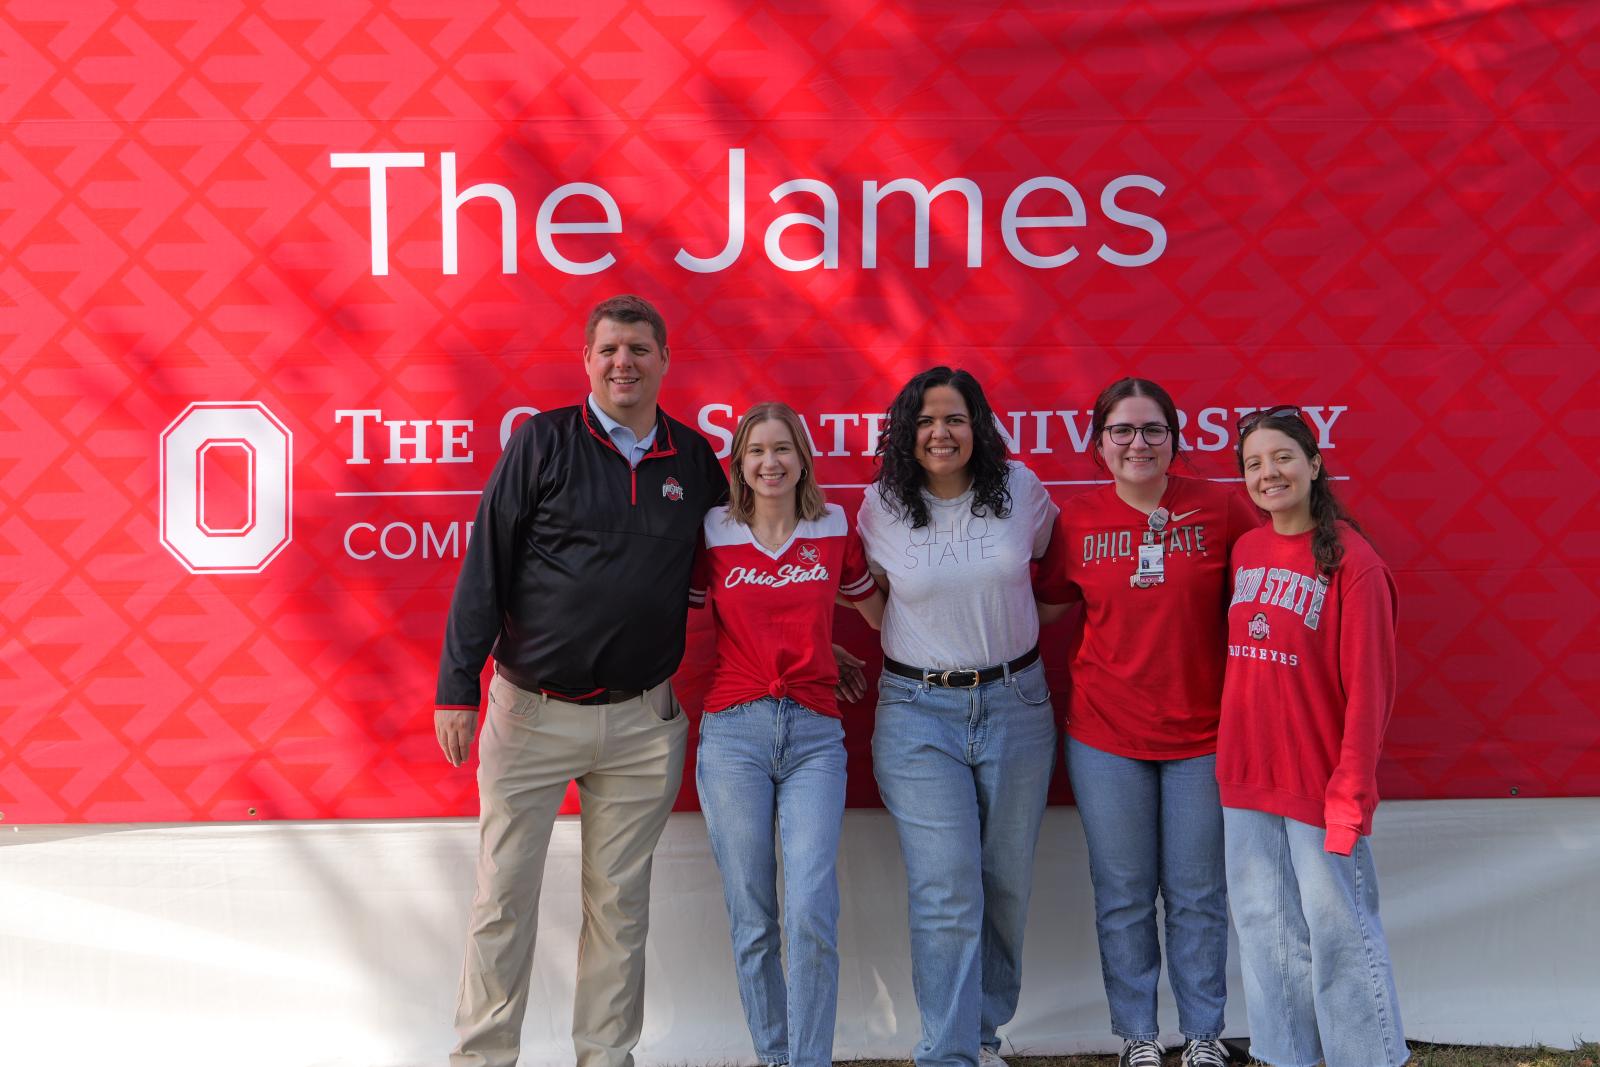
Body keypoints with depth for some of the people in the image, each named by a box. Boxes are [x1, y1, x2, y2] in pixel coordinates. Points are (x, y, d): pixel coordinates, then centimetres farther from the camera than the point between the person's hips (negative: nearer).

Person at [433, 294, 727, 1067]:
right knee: (503, 899, 5)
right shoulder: (543, 441, -5)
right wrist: (458, 687, -9)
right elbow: (484, 568, -5)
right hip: (531, 711, -2)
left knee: (620, 904, 12)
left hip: (642, 721, 3)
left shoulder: (695, 459, 5)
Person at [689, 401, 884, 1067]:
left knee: (812, 913, -11)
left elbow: (875, 607, 20)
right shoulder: (715, 537, 5)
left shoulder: (834, 530, 8)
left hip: (814, 735, 0)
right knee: (752, 921, 2)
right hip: (733, 731, 0)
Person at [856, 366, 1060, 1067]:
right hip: (918, 711, -2)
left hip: (1015, 705, 2)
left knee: (1006, 884, 11)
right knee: (946, 893, -7)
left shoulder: (1021, 490, -1)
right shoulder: (880, 507, -2)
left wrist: (1011, 619, 8)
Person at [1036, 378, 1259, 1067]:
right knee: (1123, 894, 11)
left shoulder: (1221, 508, -5)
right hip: (1105, 734, 1)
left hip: (1201, 733, 0)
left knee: (1197, 896, 11)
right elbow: (1048, 604, 11)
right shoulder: (1077, 520, -2)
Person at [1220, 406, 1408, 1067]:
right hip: (1246, 781, 6)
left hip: (1318, 785, -5)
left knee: (1336, 926, 4)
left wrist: (1350, 794, -15)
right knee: (1268, 930, 14)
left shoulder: (1351, 560, -11)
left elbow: (1369, 688, -12)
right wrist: (1230, 759, 8)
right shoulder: (1245, 550, 7)